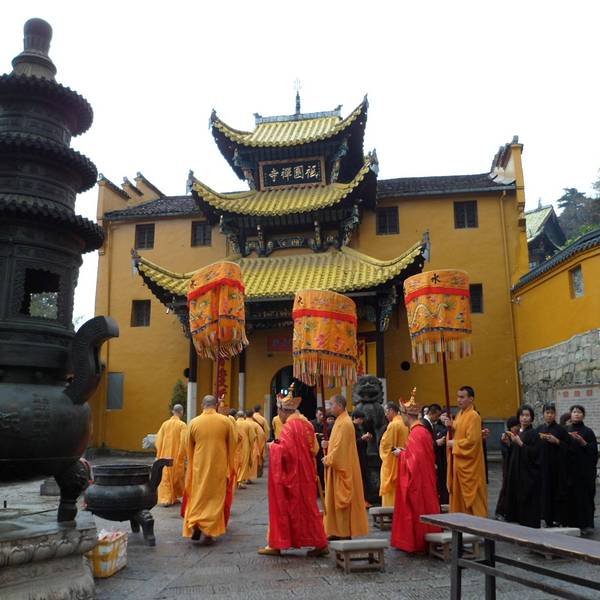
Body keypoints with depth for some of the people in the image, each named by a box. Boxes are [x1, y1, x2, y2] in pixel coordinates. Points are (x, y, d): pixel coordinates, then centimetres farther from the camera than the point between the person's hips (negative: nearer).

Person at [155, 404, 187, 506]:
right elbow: (184, 442, -13)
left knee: (165, 477, 8)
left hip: (165, 456, 3)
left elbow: (158, 440, 4)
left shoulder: (165, 424, 1)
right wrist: (183, 455, -3)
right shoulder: (182, 425, -11)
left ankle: (164, 498, 3)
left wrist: (159, 455, 12)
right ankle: (174, 497, 21)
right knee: (177, 476, 12)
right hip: (177, 456, -3)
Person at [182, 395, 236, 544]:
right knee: (215, 497, 8)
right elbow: (231, 446, 1)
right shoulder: (225, 421, -5)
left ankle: (194, 526, 4)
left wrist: (191, 466, 26)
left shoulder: (194, 422, -2)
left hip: (199, 466, 1)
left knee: (198, 495, 14)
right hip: (219, 466, -1)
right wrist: (230, 467, 12)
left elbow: (189, 448, 9)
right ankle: (207, 531, 4)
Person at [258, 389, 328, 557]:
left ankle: (276, 544, 10)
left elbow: (285, 450, -21)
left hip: (292, 476, -8)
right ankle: (320, 544, 15)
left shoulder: (289, 426, -16)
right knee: (307, 508, 13)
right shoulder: (306, 424, 8)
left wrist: (273, 447, -4)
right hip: (305, 475, 8)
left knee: (283, 509, 2)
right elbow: (314, 448, 10)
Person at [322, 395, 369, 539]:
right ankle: (338, 532, 21)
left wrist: (328, 459, -11)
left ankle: (345, 533, 7)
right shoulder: (340, 421, 12)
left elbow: (341, 447, -22)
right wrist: (328, 444, 4)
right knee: (336, 500, 13)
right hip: (338, 467, 10)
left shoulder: (344, 423, -19)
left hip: (342, 469, -10)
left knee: (342, 500, -2)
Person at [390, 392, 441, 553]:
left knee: (416, 508, 1)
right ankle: (425, 539, 22)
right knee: (423, 507, 15)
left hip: (416, 479, -9)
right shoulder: (423, 430, 8)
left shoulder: (415, 433, -21)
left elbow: (414, 459, -24)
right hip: (423, 476, 9)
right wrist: (405, 451, 9)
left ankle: (417, 542, 11)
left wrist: (401, 453, -10)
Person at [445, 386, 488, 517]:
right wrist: (451, 427, -2)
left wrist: (454, 444, -12)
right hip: (459, 461, 9)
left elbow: (472, 440, -22)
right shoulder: (460, 414, 11)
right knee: (459, 494, 14)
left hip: (469, 463, -9)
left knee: (471, 496, 0)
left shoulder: (473, 417, -16)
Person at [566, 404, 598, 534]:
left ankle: (585, 524, 5)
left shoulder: (588, 432, 0)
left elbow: (594, 451, -5)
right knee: (571, 496, 2)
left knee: (584, 497, -3)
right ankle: (572, 522, 11)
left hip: (584, 471, -3)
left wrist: (582, 442, -19)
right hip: (569, 469, 3)